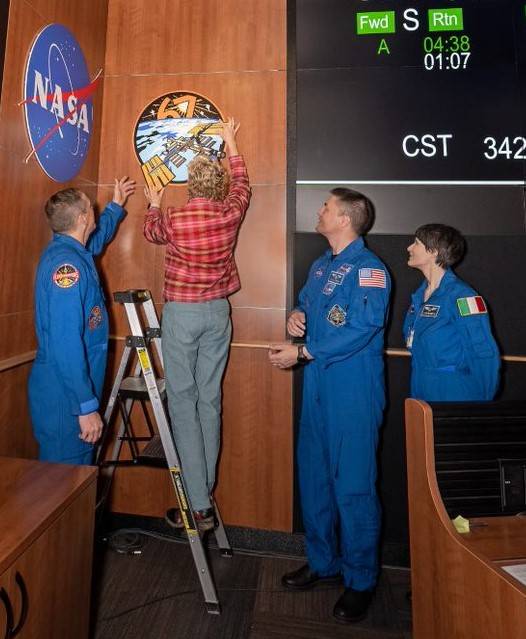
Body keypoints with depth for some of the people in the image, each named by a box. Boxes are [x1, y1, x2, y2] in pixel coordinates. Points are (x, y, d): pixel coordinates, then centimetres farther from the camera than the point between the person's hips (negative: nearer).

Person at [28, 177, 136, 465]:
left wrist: (116, 206, 43)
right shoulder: (65, 263, -23)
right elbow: (65, 344, -28)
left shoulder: (67, 249, 8)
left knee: (77, 469, 22)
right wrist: (86, 406, -27)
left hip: (75, 385, 10)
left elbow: (97, 239, 35)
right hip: (65, 394, -10)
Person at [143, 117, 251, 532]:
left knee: (183, 402, 0)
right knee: (210, 399, 11)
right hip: (218, 312, 4)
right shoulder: (230, 214, -2)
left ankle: (199, 507, 3)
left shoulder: (174, 219, -9)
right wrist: (230, 142, 35)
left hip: (182, 313, -4)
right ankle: (205, 491, 23)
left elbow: (151, 231, 16)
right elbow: (242, 184, 21)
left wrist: (154, 204, 36)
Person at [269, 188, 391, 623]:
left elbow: (362, 328, -21)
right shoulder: (321, 266, 15)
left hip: (353, 393, -8)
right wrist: (296, 318, 2)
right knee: (314, 476, 16)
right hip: (317, 387, 8)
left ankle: (361, 581, 23)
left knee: (353, 485, 2)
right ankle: (323, 562, 36)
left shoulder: (368, 267, -11)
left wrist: (302, 353, -19)